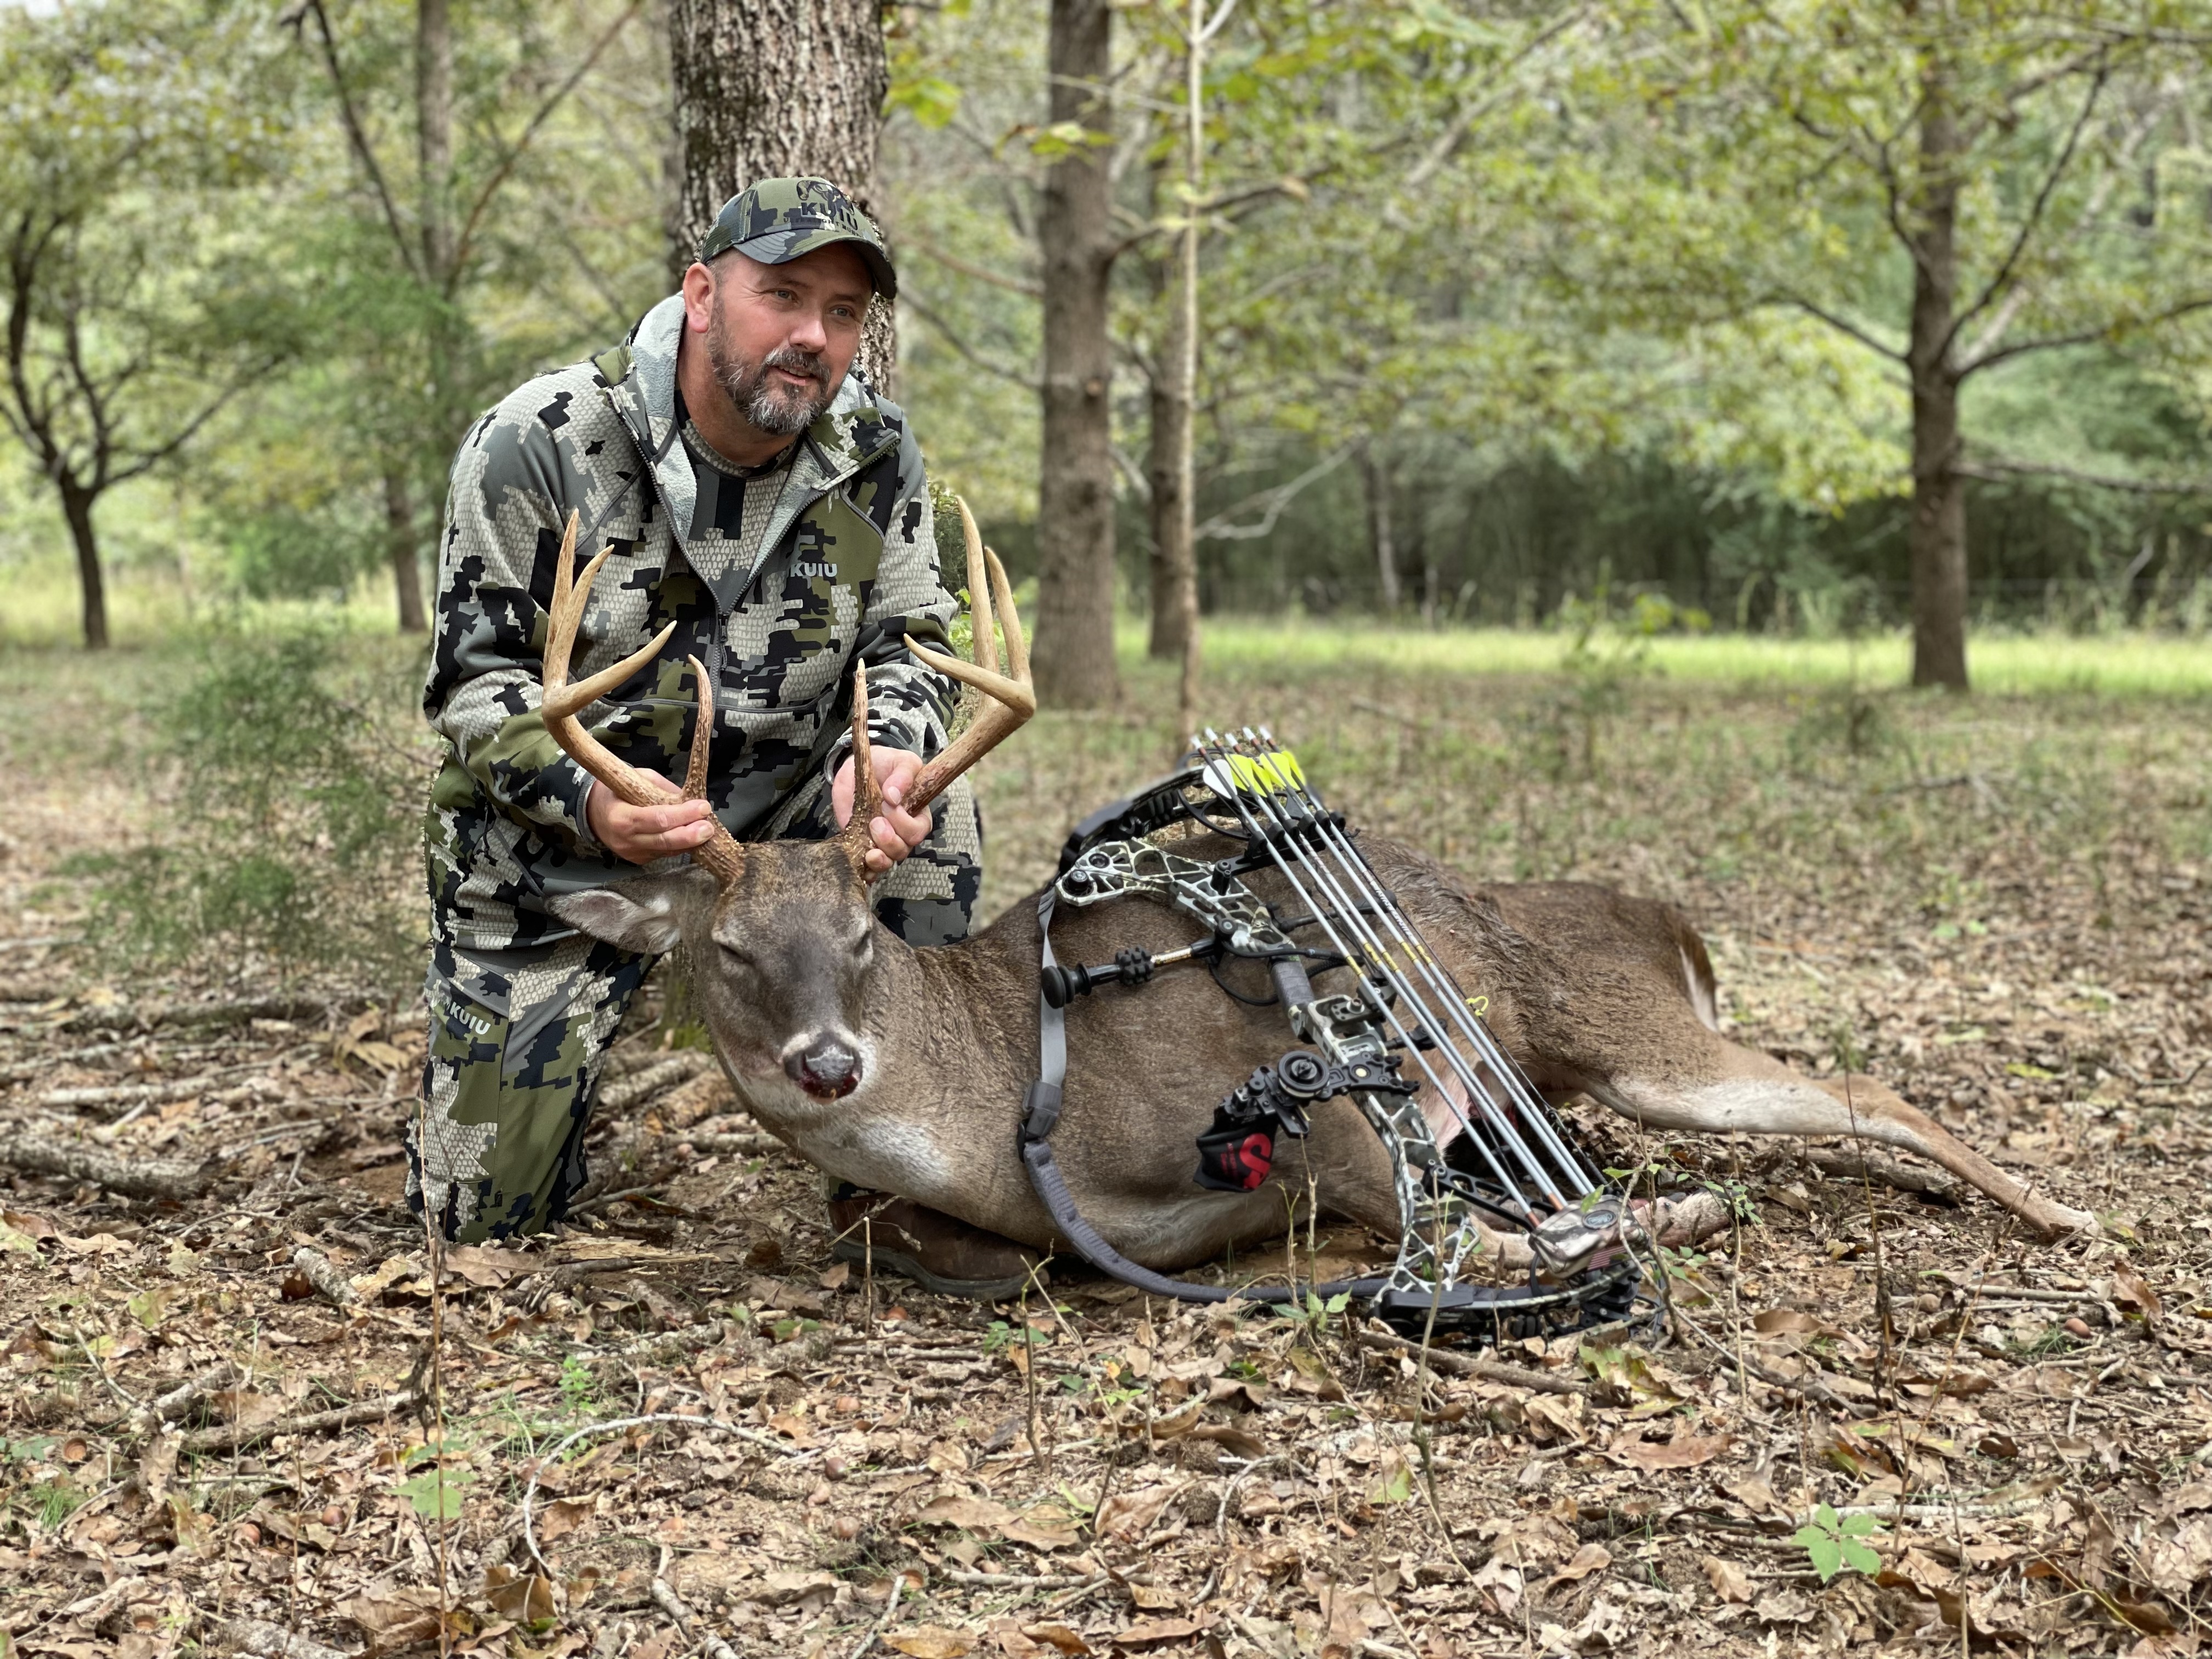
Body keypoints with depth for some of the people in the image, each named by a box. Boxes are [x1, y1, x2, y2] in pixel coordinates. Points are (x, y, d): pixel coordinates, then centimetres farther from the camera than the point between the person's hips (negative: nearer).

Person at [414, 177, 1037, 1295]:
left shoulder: (875, 456, -8)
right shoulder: (537, 445, -17)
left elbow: (909, 640, -2)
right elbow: (473, 677, -14)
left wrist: (881, 759, -27)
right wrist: (588, 801, -34)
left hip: (769, 819, 3)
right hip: (554, 851, -2)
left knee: (930, 807, -28)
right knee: (483, 1212, -3)